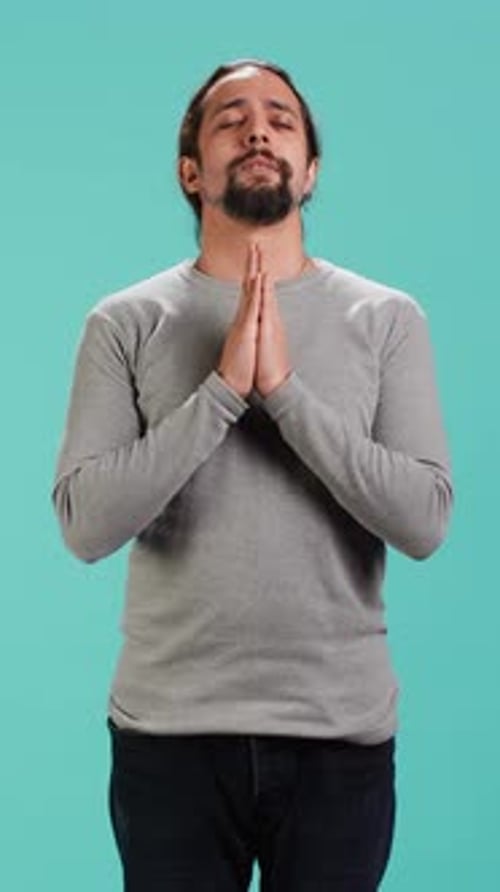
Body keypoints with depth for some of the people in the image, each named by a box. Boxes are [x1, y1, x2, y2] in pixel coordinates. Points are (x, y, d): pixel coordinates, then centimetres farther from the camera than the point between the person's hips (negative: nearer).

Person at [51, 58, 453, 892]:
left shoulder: (388, 319, 1)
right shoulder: (125, 323, 0)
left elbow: (424, 521, -9)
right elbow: (85, 525, -10)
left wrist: (286, 390, -17)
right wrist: (222, 390, -17)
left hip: (341, 730, 1)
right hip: (170, 728, 0)